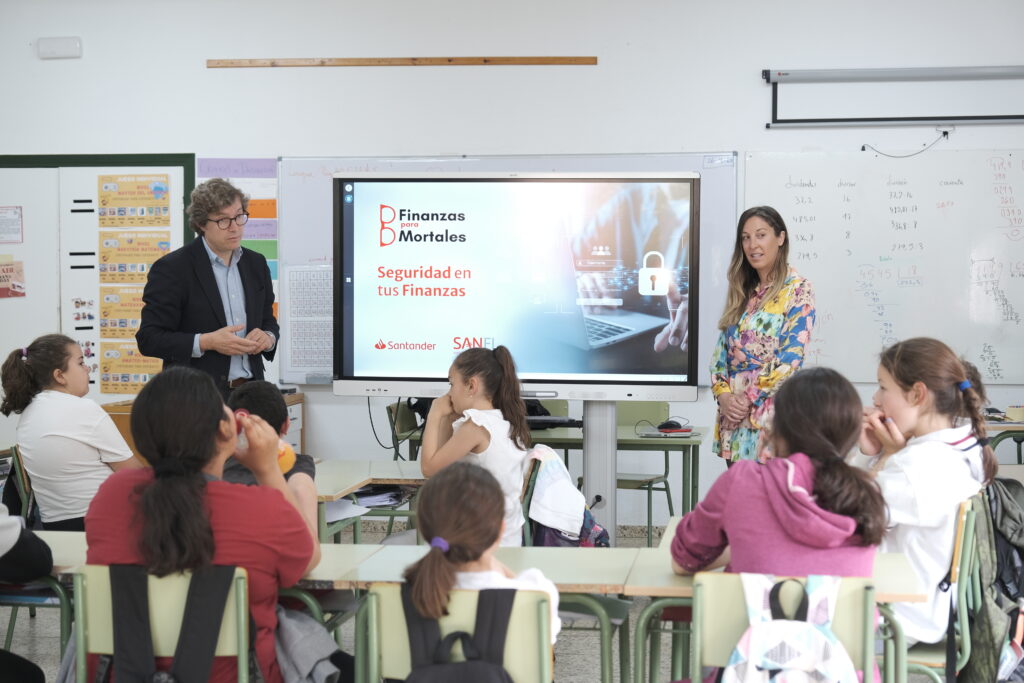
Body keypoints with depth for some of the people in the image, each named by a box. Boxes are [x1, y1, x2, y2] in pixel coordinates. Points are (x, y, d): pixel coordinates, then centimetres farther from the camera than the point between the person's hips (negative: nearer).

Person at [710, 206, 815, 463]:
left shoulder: (798, 290, -5)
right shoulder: (741, 291, 15)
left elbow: (791, 359, -13)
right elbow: (721, 350, 12)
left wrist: (749, 398, -14)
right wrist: (724, 395, -4)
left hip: (772, 413, -6)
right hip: (734, 416, 6)